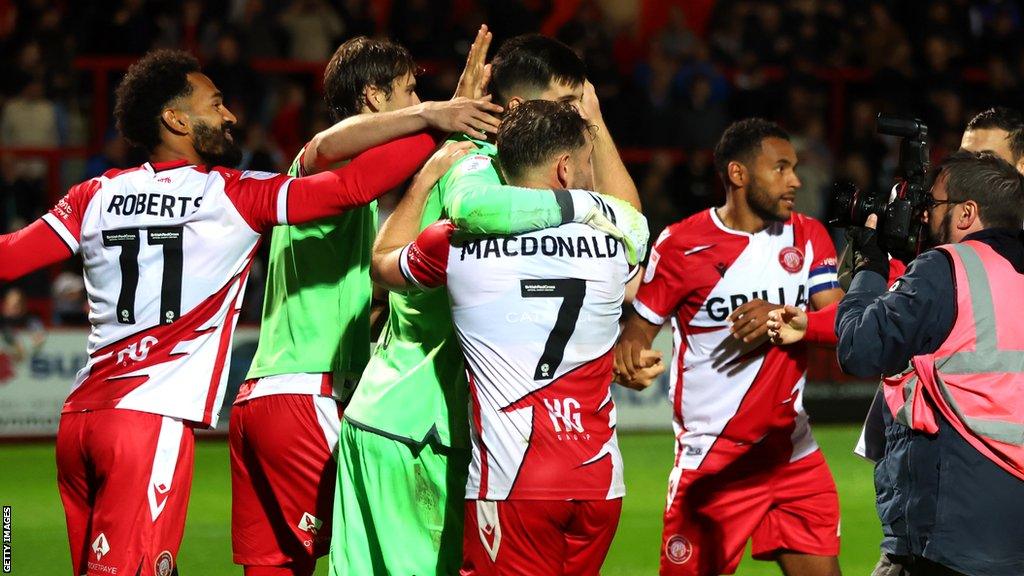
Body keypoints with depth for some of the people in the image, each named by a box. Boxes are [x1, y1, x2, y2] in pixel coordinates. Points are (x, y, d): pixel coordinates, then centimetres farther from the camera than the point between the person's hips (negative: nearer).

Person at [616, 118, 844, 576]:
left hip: (793, 453, 4)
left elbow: (842, 319, -3)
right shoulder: (682, 244, -6)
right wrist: (632, 352, -25)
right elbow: (641, 326, -2)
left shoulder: (807, 237, 7)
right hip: (711, 461, -4)